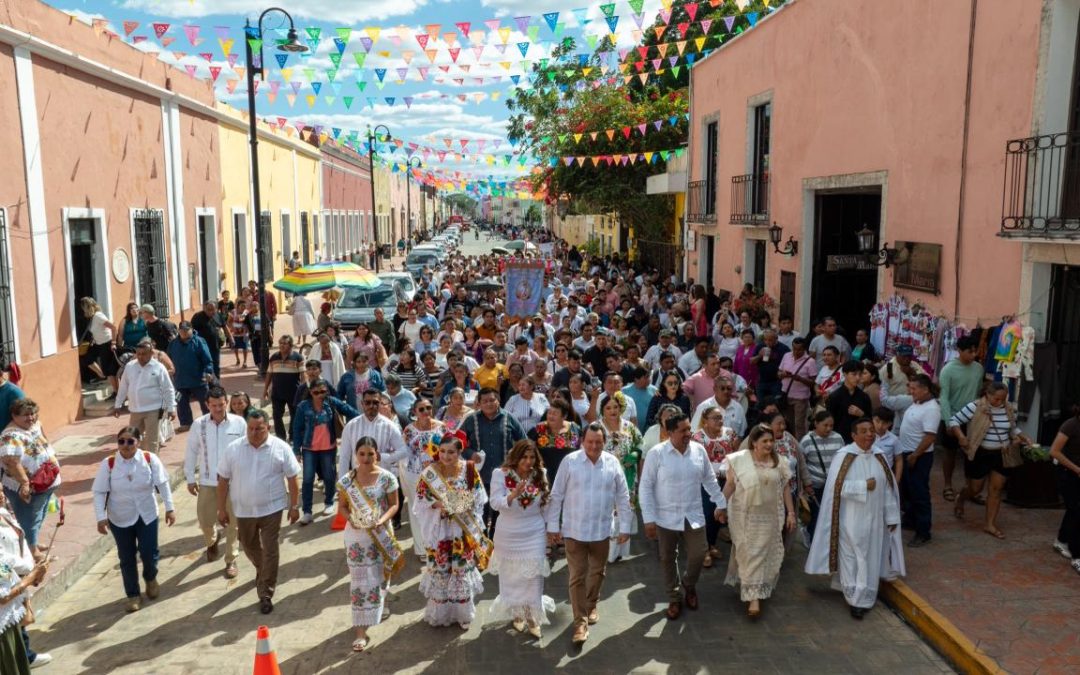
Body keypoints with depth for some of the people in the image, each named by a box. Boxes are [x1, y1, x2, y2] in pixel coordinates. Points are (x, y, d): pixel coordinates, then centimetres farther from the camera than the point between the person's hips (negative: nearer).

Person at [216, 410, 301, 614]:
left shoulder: (281, 448, -12)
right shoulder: (233, 448, -8)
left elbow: (292, 479, -5)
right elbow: (223, 479, 0)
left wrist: (294, 506, -4)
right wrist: (222, 508, 1)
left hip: (271, 508, -3)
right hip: (243, 510, 3)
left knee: (269, 551, 0)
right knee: (249, 546, 21)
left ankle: (265, 595, 10)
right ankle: (263, 571, 51)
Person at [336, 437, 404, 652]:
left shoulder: (387, 478, -9)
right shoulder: (346, 480, -5)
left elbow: (394, 505, -5)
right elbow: (342, 507, 3)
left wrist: (383, 519, -23)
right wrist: (350, 518, -17)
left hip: (381, 533, 0)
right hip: (356, 535, 0)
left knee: (378, 576, 14)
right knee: (360, 581, 1)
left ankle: (380, 604, 47)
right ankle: (361, 632, 7)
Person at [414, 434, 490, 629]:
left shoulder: (470, 471, -7)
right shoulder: (429, 474, -9)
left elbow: (479, 499, -1)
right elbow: (421, 501, -3)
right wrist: (437, 505, -21)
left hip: (464, 530, 1)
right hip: (439, 529, -1)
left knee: (463, 569, 10)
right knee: (439, 569, 8)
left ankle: (463, 614, 25)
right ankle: (439, 613, 26)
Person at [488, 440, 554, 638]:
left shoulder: (540, 474, -4)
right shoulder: (500, 474, -13)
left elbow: (546, 504, 7)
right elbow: (495, 503, -20)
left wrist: (549, 530, 11)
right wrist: (514, 494, -37)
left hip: (535, 535, 1)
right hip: (509, 536, -1)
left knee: (533, 577, 2)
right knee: (512, 576, 13)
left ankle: (532, 617, 16)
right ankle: (517, 614, 33)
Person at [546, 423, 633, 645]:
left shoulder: (613, 463, -5)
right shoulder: (569, 461, -10)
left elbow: (623, 497, 2)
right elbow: (557, 496, -5)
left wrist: (625, 527, 2)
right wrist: (553, 526, -4)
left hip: (601, 531, 2)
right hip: (574, 531, -2)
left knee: (597, 572, 19)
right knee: (577, 577, 1)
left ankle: (591, 606, 42)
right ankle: (580, 621, 11)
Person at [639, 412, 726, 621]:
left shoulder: (699, 450, -3)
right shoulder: (656, 454, -14)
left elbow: (710, 480, 11)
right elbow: (646, 488, -11)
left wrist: (720, 504, 12)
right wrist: (649, 519, -13)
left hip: (693, 515, 2)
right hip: (666, 517, -2)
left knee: (698, 554, 4)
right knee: (668, 559, 10)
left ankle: (689, 584, 36)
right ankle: (674, 598, 30)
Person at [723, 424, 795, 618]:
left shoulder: (778, 462, 1)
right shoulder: (739, 459, -9)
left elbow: (785, 488, 5)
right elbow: (730, 485, -4)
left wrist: (791, 512, 3)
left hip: (769, 517, 3)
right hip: (745, 516, -3)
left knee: (765, 554, 12)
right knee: (749, 554, -2)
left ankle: (757, 591, 31)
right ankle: (753, 596, 1)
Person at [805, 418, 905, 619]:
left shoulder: (879, 456, 2)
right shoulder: (844, 455, -12)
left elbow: (888, 488, 5)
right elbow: (837, 487, -17)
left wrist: (892, 517, 5)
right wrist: (863, 486, -19)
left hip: (874, 519, 4)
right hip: (851, 519, -4)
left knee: (870, 559, 9)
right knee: (851, 559, 6)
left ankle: (863, 599, 18)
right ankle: (855, 597, 19)